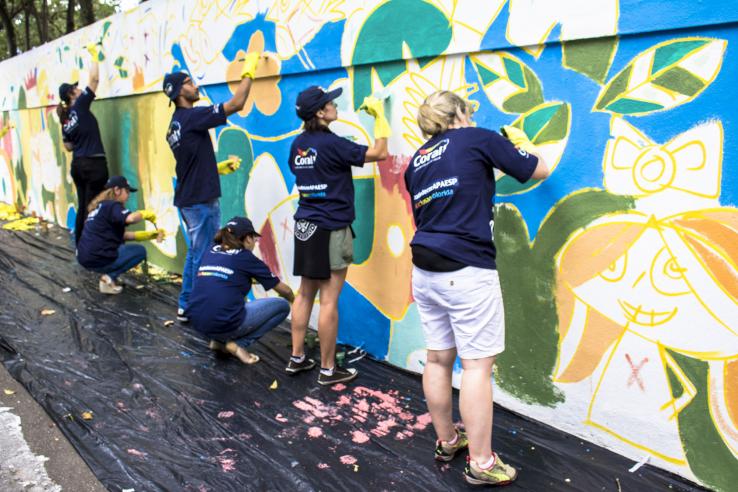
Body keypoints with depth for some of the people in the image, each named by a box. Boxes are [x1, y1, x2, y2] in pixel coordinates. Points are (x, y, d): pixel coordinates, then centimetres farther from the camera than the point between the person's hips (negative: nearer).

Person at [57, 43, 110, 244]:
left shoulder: (65, 120, 11)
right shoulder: (80, 106, -8)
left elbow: (69, 147, 17)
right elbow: (94, 79, -7)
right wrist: (94, 55, 3)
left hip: (78, 164, 7)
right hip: (94, 164, -7)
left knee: (82, 207, 13)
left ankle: (80, 245, 19)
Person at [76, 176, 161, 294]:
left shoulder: (100, 206, 19)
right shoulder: (112, 205, -10)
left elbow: (123, 235, 19)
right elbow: (130, 218, -32)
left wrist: (149, 234, 15)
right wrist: (146, 214, -10)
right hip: (97, 258, -9)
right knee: (140, 251, 4)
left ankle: (109, 276, 13)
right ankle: (109, 277, -5)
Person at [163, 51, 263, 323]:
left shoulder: (176, 123, 13)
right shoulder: (192, 116, -15)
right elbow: (236, 104, -18)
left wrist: (220, 167, 19)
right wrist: (249, 71, -9)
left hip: (187, 198, 10)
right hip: (201, 200, -10)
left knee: (195, 253, 18)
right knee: (204, 256, -1)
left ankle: (186, 305, 25)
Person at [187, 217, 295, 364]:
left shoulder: (210, 252, 15)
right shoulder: (246, 258, 2)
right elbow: (284, 290, 13)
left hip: (196, 321, 7)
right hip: (223, 323, -6)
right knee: (282, 306, 9)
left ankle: (219, 340, 19)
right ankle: (237, 344, 1)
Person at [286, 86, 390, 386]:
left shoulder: (298, 144, 7)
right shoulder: (331, 143, -15)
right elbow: (379, 153, -10)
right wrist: (379, 116, 2)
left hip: (304, 225, 8)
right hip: (330, 229, -7)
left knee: (305, 294, 15)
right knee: (329, 300, -1)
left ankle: (296, 358, 23)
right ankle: (328, 369, 8)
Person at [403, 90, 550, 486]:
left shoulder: (416, 162, 16)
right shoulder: (478, 139, 1)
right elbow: (540, 170, 8)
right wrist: (520, 141, 26)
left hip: (424, 270, 7)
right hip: (466, 271, -7)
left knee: (438, 359, 15)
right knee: (477, 365, 0)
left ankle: (446, 441, 30)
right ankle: (480, 463, 8)